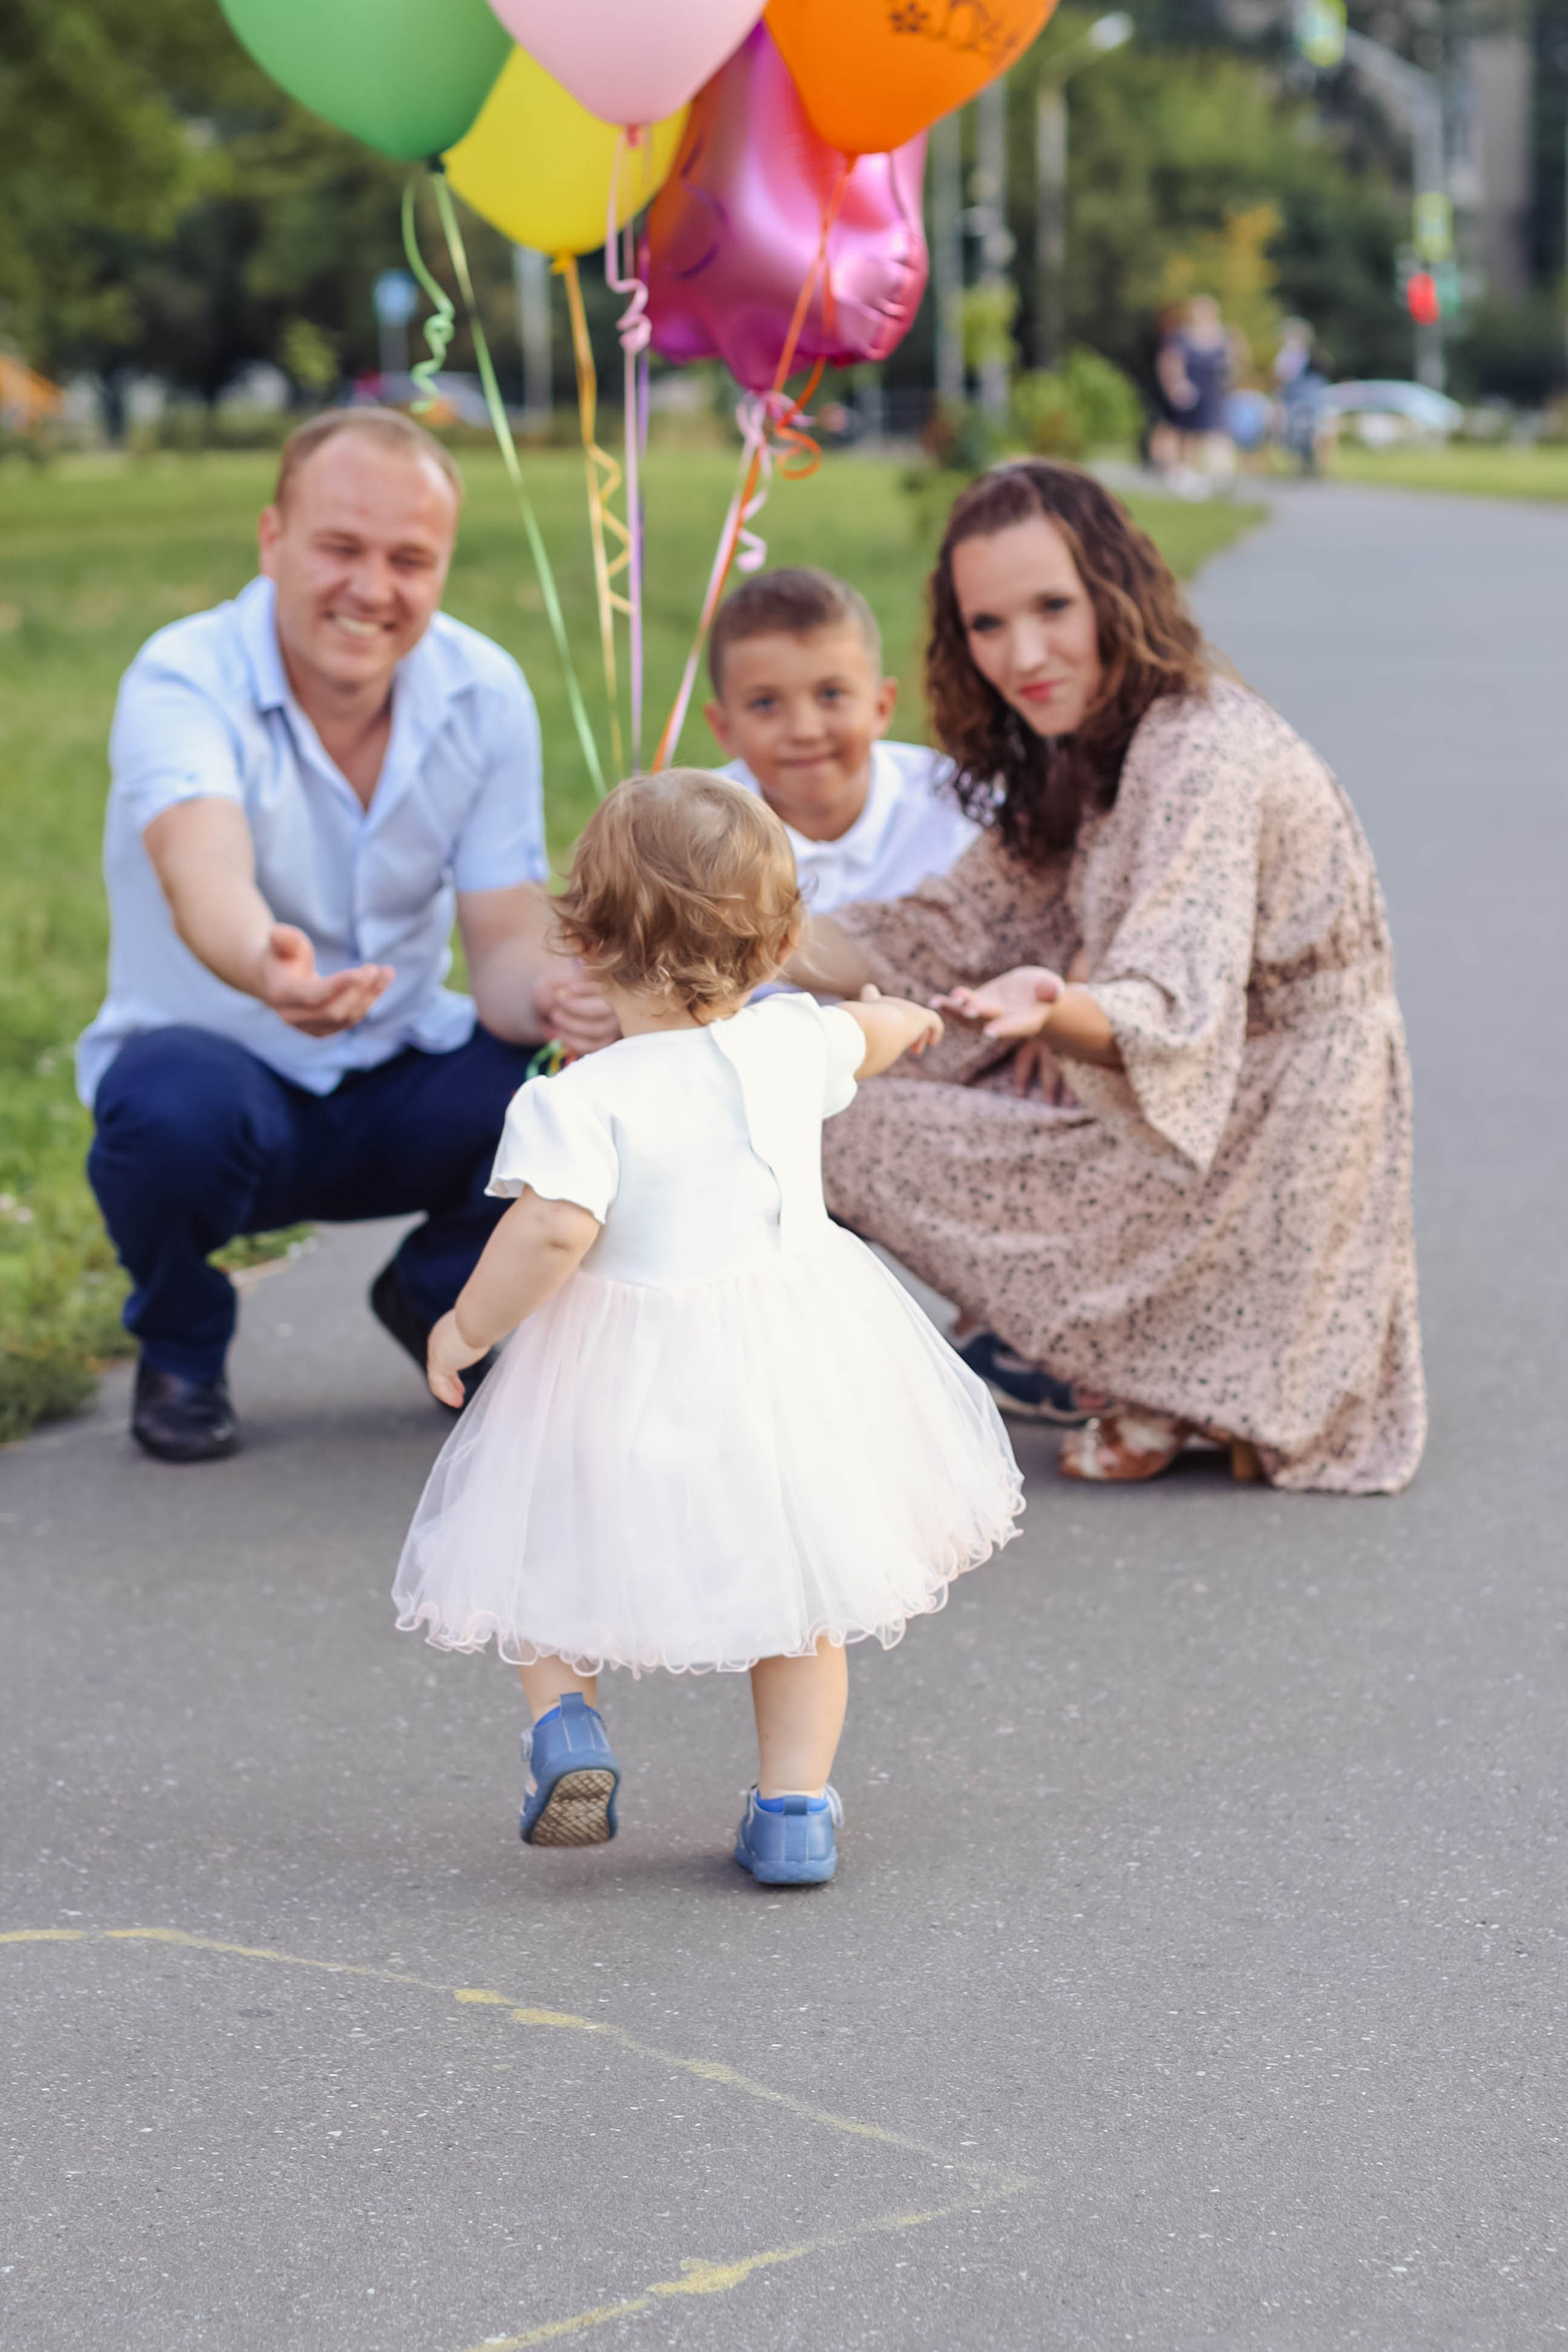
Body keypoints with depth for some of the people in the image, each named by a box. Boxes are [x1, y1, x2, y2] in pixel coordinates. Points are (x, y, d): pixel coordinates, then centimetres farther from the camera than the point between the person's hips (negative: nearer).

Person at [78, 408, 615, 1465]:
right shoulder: (183, 681, -23)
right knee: (173, 1108, -39)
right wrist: (264, 965, -69)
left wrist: (555, 995, -37)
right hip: (218, 1066, -4)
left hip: (403, 1086, 4)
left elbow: (508, 946, -10)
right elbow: (204, 878, -44)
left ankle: (441, 1298, 9)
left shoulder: (486, 693, -8)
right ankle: (181, 1350, -3)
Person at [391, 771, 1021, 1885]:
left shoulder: (578, 1102, -21)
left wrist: (469, 1326, -16)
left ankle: (567, 1717, 2)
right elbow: (859, 1038, 18)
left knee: (546, 1544, 22)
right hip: (793, 1362, 4)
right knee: (795, 1578, 22)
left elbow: (556, 1227, -33)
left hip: (628, 1382, -4)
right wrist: (899, 1019, 43)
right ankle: (794, 1806, 19)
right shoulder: (792, 1045, -4)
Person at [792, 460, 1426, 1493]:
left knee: (859, 1135, -10)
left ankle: (1175, 1393, -1)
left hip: (1260, 1161, -10)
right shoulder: (1082, 754, 8)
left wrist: (1051, 1010, -55)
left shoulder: (1205, 755, -23)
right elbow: (961, 931, 8)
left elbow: (1175, 1014, -34)